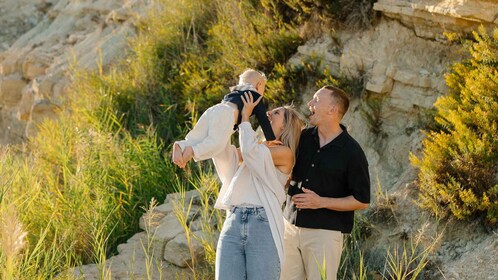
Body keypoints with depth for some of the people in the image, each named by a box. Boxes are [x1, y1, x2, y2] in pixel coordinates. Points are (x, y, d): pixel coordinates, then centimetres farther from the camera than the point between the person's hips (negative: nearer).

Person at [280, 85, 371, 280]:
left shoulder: (351, 152, -8)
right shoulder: (303, 137, 7)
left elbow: (362, 201, -7)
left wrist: (320, 202, -16)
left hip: (324, 231, -5)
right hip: (291, 226, 5)